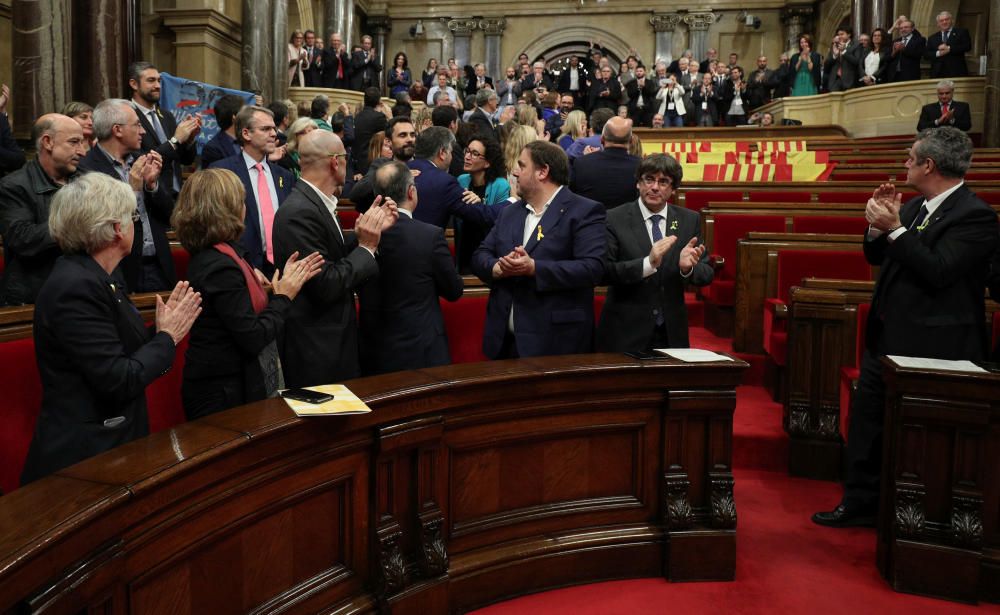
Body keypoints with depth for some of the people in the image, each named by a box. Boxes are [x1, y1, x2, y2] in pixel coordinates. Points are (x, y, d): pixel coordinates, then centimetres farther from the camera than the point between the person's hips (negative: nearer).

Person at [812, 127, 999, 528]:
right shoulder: (915, 207, 10)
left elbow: (938, 271, -26)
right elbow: (876, 257, 13)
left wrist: (894, 229, -24)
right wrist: (879, 224, -5)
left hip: (932, 346, -8)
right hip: (886, 337, 9)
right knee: (866, 417, 14)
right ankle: (861, 502, 27)